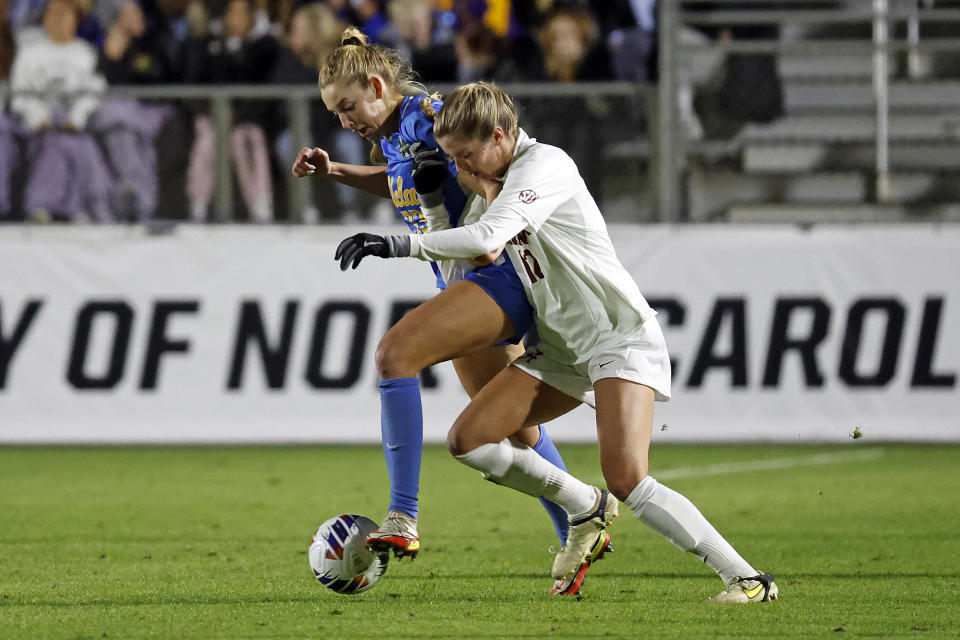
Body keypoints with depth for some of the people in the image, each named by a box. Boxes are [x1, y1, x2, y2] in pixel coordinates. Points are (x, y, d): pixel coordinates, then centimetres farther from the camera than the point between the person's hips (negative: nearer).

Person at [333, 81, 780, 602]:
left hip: (620, 337, -9)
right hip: (562, 348, 9)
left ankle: (746, 578, -16)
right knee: (469, 440, -3)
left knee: (626, 480, -24)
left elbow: (486, 238, -31)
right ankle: (587, 510, 15)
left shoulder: (545, 166, -17)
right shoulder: (503, 178, 12)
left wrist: (402, 245, -27)